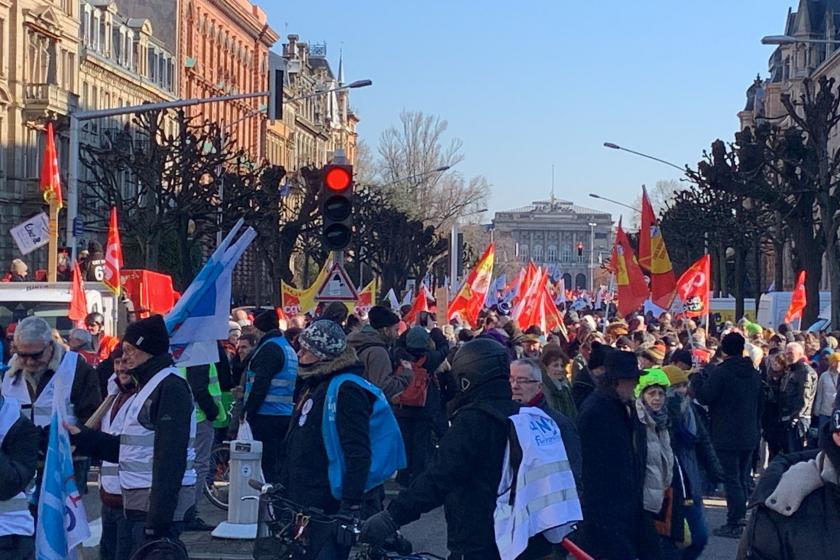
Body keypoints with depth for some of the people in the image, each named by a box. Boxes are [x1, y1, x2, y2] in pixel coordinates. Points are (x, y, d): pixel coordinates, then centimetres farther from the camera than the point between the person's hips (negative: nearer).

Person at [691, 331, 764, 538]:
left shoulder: (720, 372, -14)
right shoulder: (754, 374, 9)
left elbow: (704, 397, -13)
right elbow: (760, 403, 16)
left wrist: (697, 378, 2)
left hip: (726, 437, -7)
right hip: (749, 436, 7)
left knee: (732, 480, -4)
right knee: (743, 480, 14)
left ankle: (735, 524, -5)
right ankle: (741, 519, 18)